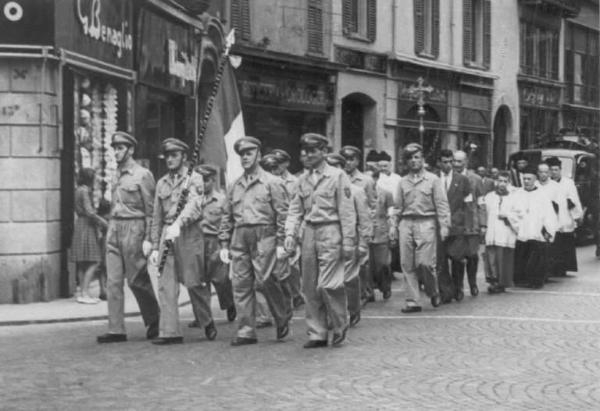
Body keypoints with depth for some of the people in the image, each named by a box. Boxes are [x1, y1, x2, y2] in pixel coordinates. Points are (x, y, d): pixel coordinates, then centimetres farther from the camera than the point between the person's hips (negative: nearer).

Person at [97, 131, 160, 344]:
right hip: (114, 229, 7)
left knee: (137, 279, -1)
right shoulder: (116, 175, 15)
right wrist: (110, 230, 15)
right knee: (113, 281, 0)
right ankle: (116, 330, 1)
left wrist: (148, 239, -14)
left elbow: (151, 209, -9)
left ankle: (154, 320, 19)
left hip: (133, 229, -7)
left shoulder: (143, 175, -7)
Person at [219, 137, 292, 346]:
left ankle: (283, 316, 14)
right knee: (241, 284, 0)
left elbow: (282, 214, -2)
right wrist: (224, 244, 10)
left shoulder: (272, 182, 3)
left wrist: (281, 243, -9)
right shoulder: (235, 186, 17)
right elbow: (227, 217, 18)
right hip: (239, 237, 5)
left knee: (264, 280, -11)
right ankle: (246, 331, 5)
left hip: (263, 236, -5)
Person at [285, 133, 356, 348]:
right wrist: (290, 233, -3)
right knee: (309, 288, 6)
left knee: (327, 285, -11)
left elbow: (347, 211, -5)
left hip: (330, 233, -6)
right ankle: (317, 334, 15)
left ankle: (340, 325, 12)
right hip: (309, 233, 6)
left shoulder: (337, 176, -3)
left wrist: (348, 241, -9)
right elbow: (295, 210, 12)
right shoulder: (303, 180, 12)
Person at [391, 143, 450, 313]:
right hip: (406, 224, 4)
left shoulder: (433, 179, 5)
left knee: (425, 262, -11)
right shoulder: (403, 182, 14)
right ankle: (412, 301, 5)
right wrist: (394, 225, 6)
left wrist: (444, 225, -8)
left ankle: (433, 293, 14)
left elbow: (441, 204, 0)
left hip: (426, 223, -3)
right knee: (407, 265, 0)